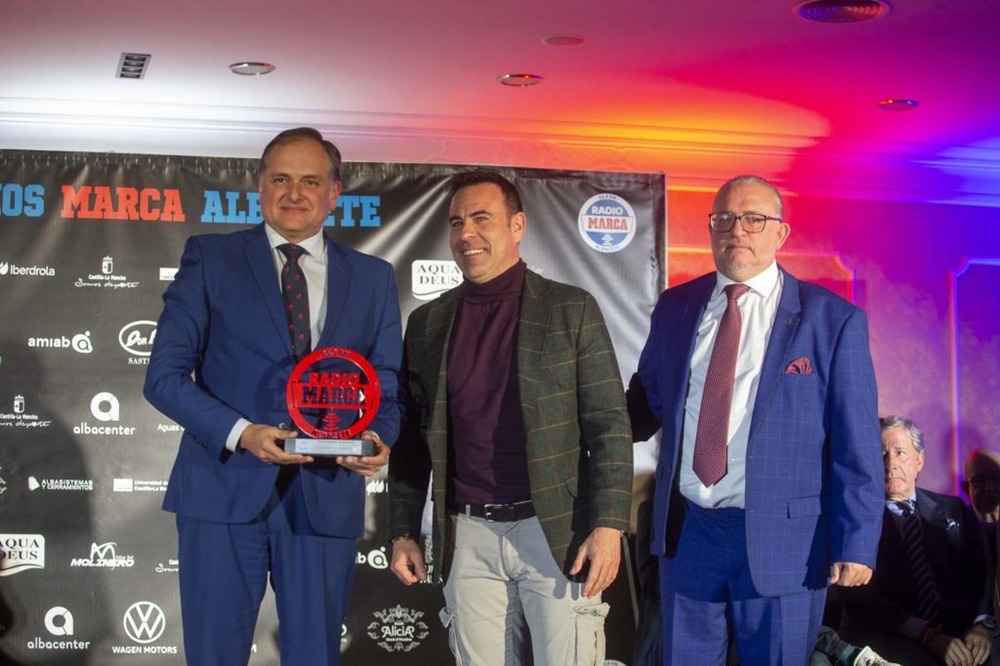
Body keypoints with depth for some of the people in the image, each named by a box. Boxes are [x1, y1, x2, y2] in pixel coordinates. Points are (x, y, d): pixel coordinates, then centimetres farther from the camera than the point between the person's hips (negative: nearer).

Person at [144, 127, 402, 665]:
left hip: (326, 497, 2)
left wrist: (378, 438, -13)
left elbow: (386, 387, 11)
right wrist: (242, 433, -18)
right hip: (225, 490, -2)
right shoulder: (210, 258, 3)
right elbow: (164, 375, -3)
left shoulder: (373, 278, 11)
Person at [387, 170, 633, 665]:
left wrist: (608, 526, -11)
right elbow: (413, 437, 14)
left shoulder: (572, 309, 1)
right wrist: (403, 532, 9)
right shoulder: (428, 323, 10)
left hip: (558, 531, -3)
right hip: (467, 536, 3)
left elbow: (609, 425, -3)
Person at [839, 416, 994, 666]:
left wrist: (982, 625, -11)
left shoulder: (953, 510, 17)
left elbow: (982, 577, 10)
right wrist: (927, 634, -16)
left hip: (957, 631, 4)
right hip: (887, 637, -3)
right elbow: (859, 597, -5)